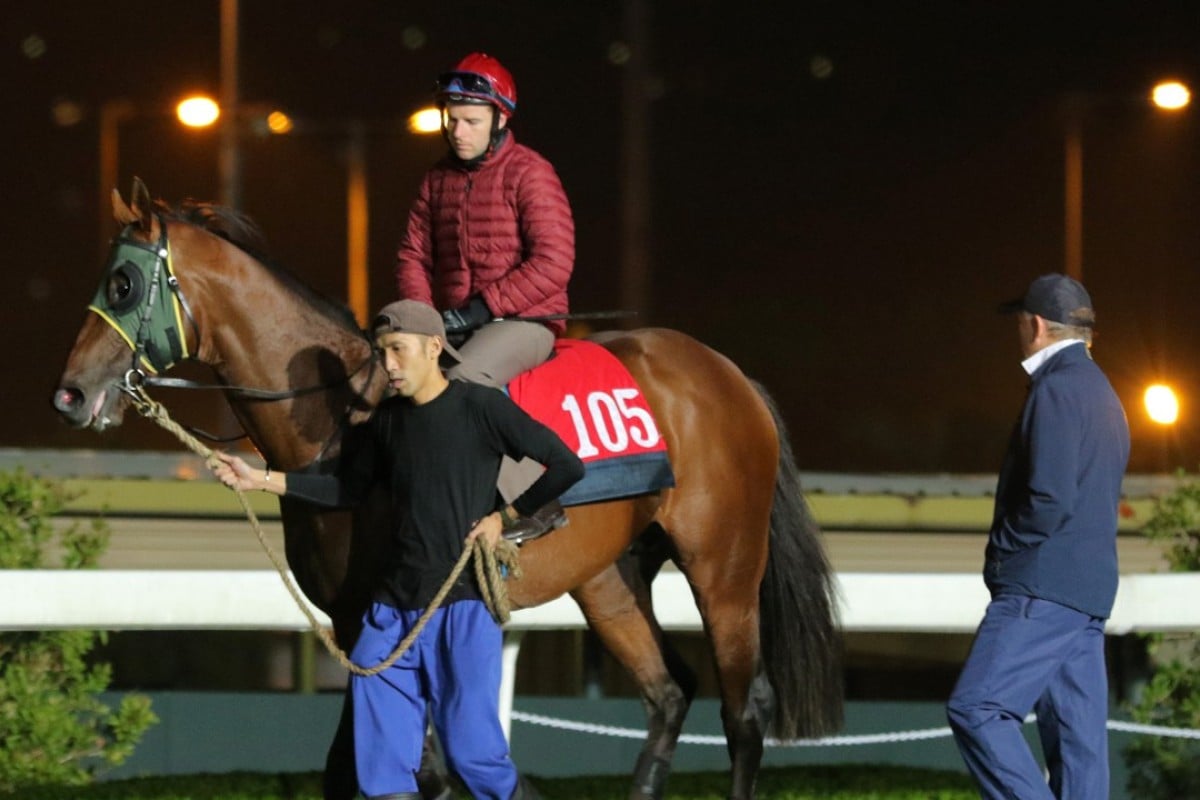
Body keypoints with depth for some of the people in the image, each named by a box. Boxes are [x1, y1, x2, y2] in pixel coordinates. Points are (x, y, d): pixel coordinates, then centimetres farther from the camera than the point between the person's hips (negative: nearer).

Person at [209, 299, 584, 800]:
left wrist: (505, 517, -6)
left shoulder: (482, 407, -8)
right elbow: (349, 489, 19)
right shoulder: (389, 419, 9)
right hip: (394, 607, 6)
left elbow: (567, 467, -6)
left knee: (470, 748, -6)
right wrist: (262, 480, 11)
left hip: (463, 602, -6)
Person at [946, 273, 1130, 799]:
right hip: (1089, 588, 10)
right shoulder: (1101, 392, 21)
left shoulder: (1056, 390, -12)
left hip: (1042, 589, -10)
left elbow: (1050, 499, -21)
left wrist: (1001, 554, -6)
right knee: (1076, 731, 6)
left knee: (975, 708, -14)